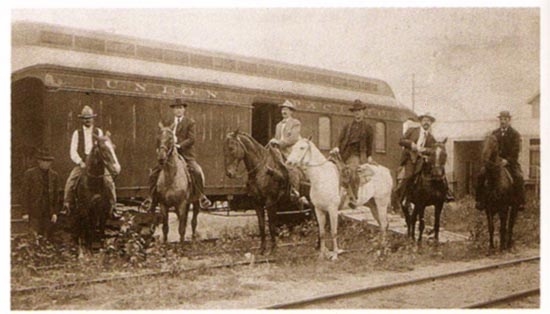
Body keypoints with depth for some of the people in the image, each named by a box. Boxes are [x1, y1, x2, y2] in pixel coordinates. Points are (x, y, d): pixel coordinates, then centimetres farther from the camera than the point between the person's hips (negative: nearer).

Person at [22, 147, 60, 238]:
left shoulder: (54, 175, 9)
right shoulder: (30, 174, -1)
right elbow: (25, 195, 0)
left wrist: (55, 213, 5)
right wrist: (28, 212, -6)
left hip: (48, 214, 3)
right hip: (35, 214, -3)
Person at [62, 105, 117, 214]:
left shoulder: (98, 132, 10)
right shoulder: (77, 133, 8)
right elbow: (73, 151, 4)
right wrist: (80, 162, -10)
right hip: (81, 163, 0)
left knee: (109, 180, -17)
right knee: (70, 181, -18)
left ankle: (113, 206, -8)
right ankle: (67, 205, -4)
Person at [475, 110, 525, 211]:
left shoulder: (515, 134, 1)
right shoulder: (494, 133, 12)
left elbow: (515, 151, -8)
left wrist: (507, 160, -23)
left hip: (510, 162, -3)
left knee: (518, 177, -29)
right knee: (481, 174, -18)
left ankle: (521, 202, -18)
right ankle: (480, 201, -10)